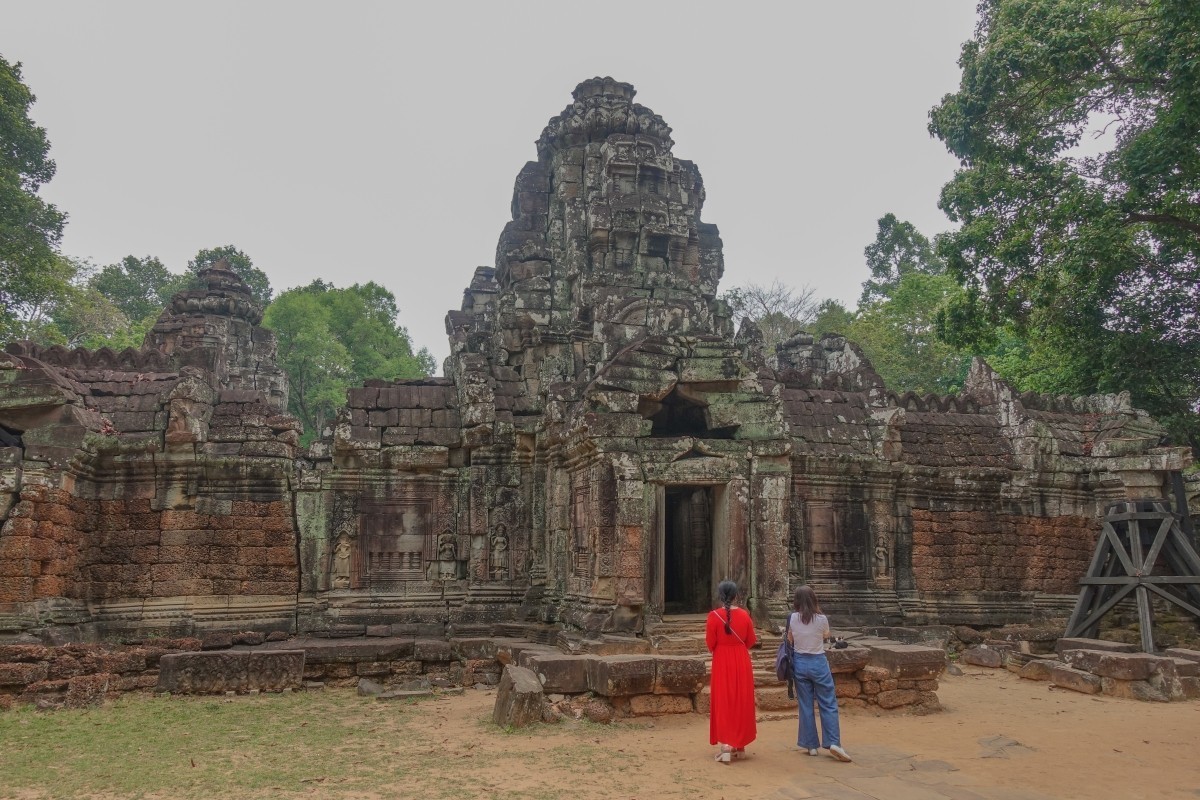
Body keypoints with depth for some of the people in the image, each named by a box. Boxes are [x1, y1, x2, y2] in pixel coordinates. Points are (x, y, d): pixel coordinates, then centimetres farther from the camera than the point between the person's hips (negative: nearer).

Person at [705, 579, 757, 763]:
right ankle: (738, 744, 22)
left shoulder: (714, 616, -12)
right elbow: (751, 641, 3)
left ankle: (726, 746, -3)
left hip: (722, 663, -2)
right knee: (741, 702, 14)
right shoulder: (744, 615, -4)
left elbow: (710, 644, -8)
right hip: (741, 662, 2)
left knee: (723, 702, 4)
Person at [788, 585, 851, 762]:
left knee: (805, 705, 9)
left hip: (799, 663, 2)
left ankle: (810, 745, 14)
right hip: (818, 663, -2)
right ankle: (833, 743, -2)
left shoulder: (793, 619, -8)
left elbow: (790, 640, 4)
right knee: (828, 704, 7)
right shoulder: (822, 619, -13)